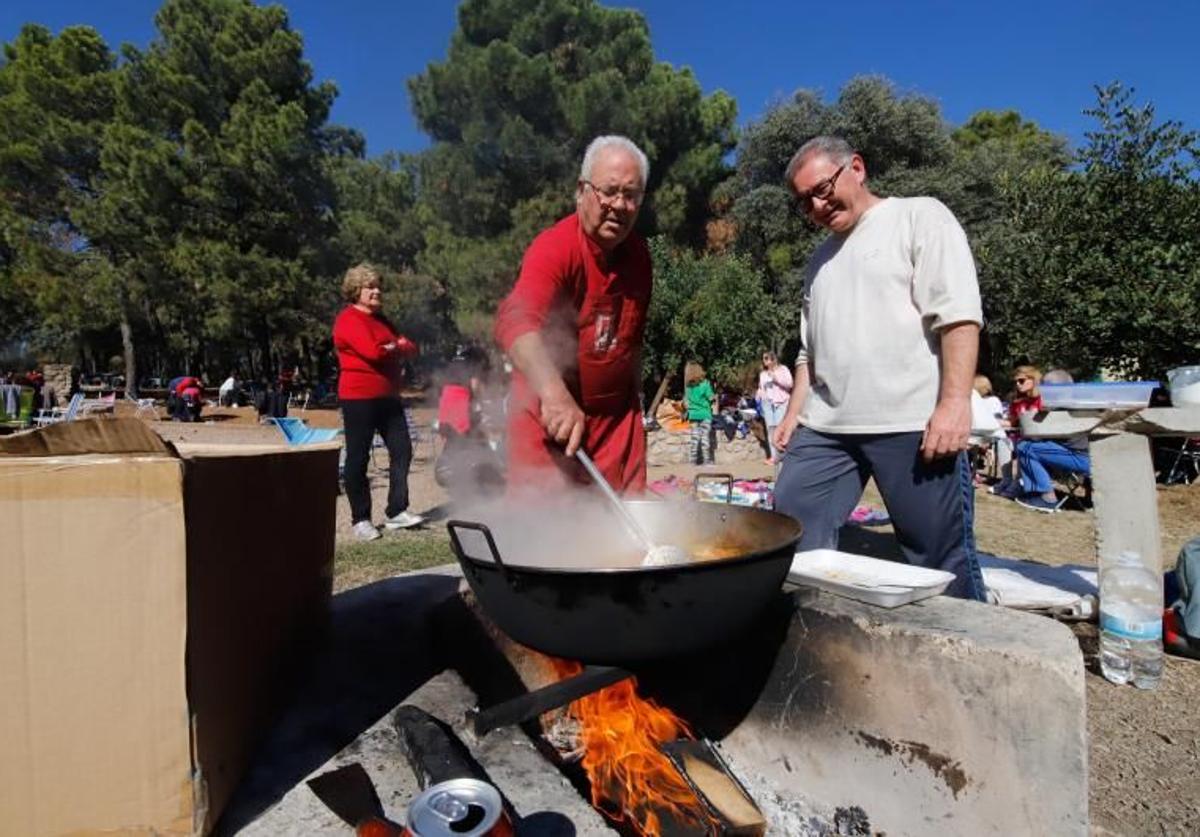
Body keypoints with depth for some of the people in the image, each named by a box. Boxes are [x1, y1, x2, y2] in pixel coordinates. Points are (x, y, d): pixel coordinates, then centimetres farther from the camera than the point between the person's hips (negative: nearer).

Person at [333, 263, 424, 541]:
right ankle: (360, 519, 9)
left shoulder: (380, 319, 18)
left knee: (402, 451, 5)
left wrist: (395, 347, -11)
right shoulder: (349, 319, -8)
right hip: (359, 398, -8)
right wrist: (398, 348, -5)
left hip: (388, 396, 8)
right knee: (358, 459, 1)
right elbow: (374, 351, -23)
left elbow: (411, 348, 11)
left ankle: (397, 511, 13)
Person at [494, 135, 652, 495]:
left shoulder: (638, 253, 5)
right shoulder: (554, 248, -17)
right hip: (548, 419, -5)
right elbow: (514, 321, -36)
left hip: (616, 417, 6)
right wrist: (555, 394, -51)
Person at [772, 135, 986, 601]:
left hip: (913, 422, -6)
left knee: (942, 557, 0)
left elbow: (957, 314, -8)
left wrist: (954, 401, -17)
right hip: (826, 426, 6)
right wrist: (794, 412, 15)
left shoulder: (919, 217, 4)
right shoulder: (820, 259, 24)